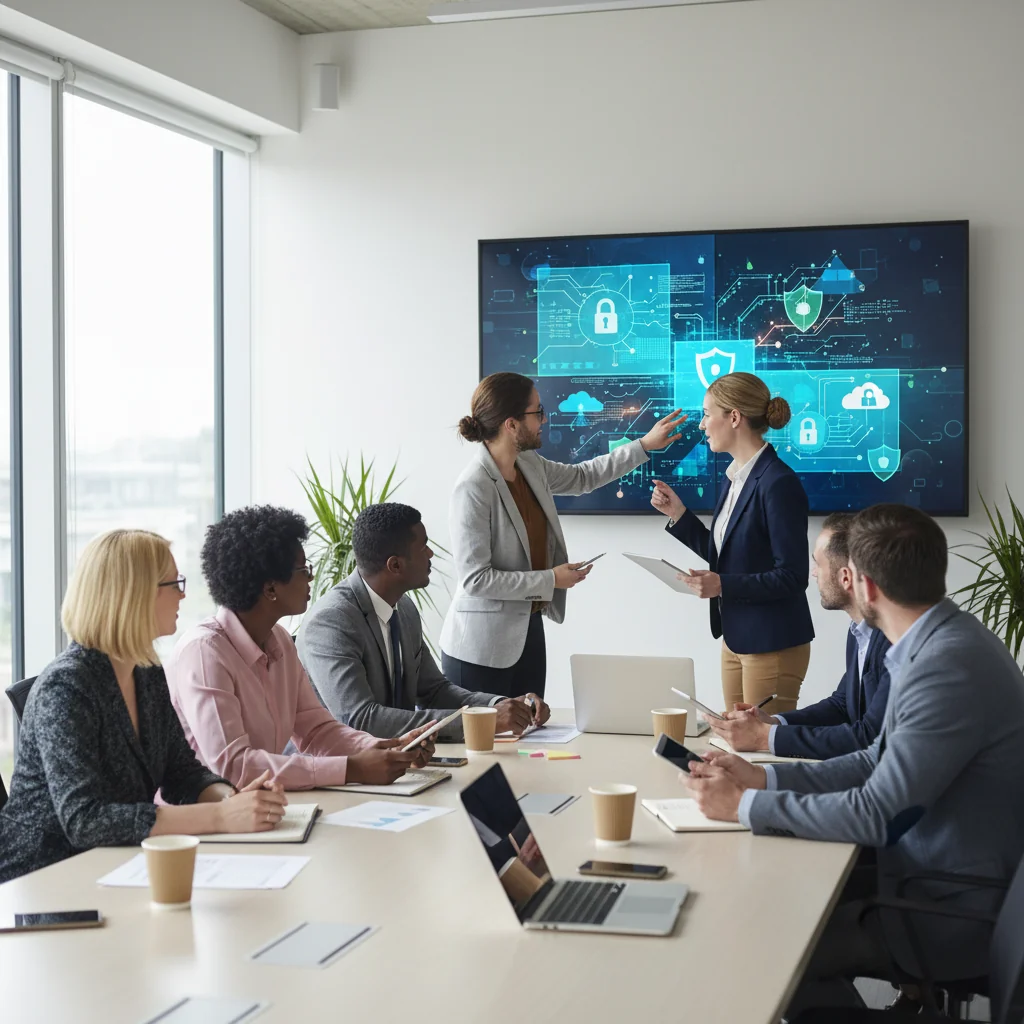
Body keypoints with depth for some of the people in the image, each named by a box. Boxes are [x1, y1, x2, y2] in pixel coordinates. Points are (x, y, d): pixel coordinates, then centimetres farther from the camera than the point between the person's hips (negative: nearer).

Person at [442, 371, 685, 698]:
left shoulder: (529, 466, 4)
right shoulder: (473, 488, -20)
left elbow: (582, 477, 24)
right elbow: (475, 578, -21)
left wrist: (645, 445, 21)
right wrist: (550, 580, -15)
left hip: (529, 631, 8)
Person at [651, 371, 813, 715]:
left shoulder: (778, 483, -18)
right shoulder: (733, 478, 10)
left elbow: (792, 577, -19)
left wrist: (724, 585, -24)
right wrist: (678, 514, 8)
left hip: (772, 644, -9)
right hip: (736, 638, 9)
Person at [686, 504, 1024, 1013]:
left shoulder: (949, 666, -27)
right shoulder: (942, 643, 4)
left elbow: (873, 815, -26)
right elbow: (880, 762, 11)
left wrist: (744, 805, -17)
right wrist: (763, 777, 4)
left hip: (954, 915, -9)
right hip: (932, 873, 9)